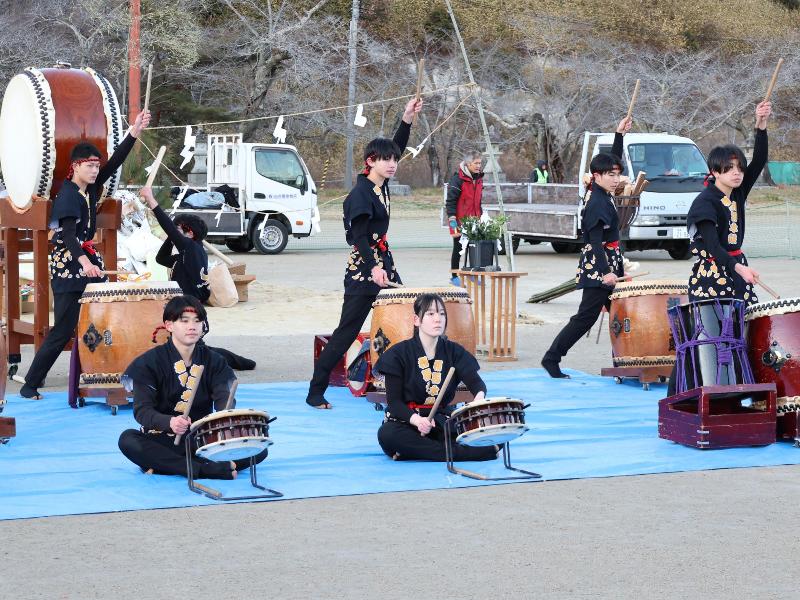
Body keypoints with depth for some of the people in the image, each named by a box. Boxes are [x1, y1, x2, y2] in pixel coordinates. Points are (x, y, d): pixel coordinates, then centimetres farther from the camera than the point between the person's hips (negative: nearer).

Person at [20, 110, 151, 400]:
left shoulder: (91, 189, 9)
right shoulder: (67, 195, -14)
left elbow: (115, 163, 6)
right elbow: (68, 233, -26)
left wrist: (134, 132, -2)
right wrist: (83, 261, -42)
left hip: (89, 261, 8)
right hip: (68, 268, -8)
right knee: (63, 330, -8)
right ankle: (30, 385, -1)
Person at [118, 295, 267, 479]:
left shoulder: (213, 361, 6)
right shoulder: (149, 362, -4)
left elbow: (223, 398, -9)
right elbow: (142, 410, -15)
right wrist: (170, 422, -37)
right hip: (164, 441, -3)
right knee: (128, 439, -34)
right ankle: (209, 469, -35)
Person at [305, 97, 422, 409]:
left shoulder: (381, 185, 7)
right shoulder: (361, 193, -15)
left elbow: (396, 149, 16)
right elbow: (359, 235, -21)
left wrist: (407, 119, 5)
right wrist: (374, 268, -32)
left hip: (383, 263, 9)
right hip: (363, 269, -9)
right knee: (347, 331, -7)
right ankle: (315, 392, -2)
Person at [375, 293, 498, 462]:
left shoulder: (454, 351, 5)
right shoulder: (398, 354, -5)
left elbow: (475, 381, -9)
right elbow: (394, 401, -10)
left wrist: (480, 396, -36)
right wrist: (416, 419, -31)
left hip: (441, 420, 2)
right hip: (405, 419, -2)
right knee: (387, 434, -37)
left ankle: (415, 451, -17)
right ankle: (460, 453, -34)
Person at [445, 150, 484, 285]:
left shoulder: (479, 178, 10)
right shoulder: (458, 179, -15)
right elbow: (450, 201, -15)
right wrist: (452, 218, -21)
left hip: (474, 220, 6)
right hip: (460, 220, -6)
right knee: (458, 248, 3)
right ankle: (454, 276, 13)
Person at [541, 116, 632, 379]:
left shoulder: (604, 195, 9)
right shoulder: (597, 203, -17)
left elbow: (613, 160, 25)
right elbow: (595, 240, -23)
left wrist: (619, 133, 21)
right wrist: (605, 272, -28)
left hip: (608, 266, 10)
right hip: (597, 269, -10)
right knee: (585, 317, -7)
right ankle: (551, 358, -4)